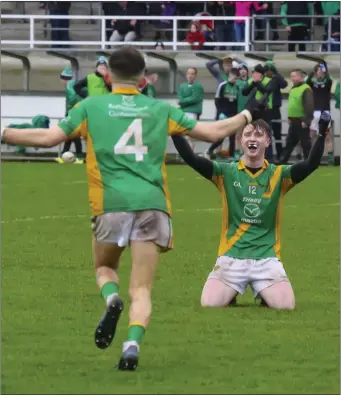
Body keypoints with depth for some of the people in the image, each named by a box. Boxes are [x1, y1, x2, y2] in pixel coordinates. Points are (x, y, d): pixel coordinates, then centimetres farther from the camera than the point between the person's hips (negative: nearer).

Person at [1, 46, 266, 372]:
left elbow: (49, 137, 1)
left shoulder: (90, 107, 8)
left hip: (111, 205, -1)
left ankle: (112, 299, -10)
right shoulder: (160, 109, 12)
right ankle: (132, 345, -21)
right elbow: (213, 132, 13)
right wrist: (248, 115, 29)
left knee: (104, 268, 23)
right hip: (152, 204, 1)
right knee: (141, 290, 3)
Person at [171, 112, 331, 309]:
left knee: (286, 305, -19)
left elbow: (311, 165, -12)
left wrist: (322, 134, -25)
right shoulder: (226, 173, 2)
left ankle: (264, 294, 18)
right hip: (231, 256, 0)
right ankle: (232, 292, 19)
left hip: (267, 258, 0)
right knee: (210, 303, -19)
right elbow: (191, 158, -7)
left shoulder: (278, 175, 3)